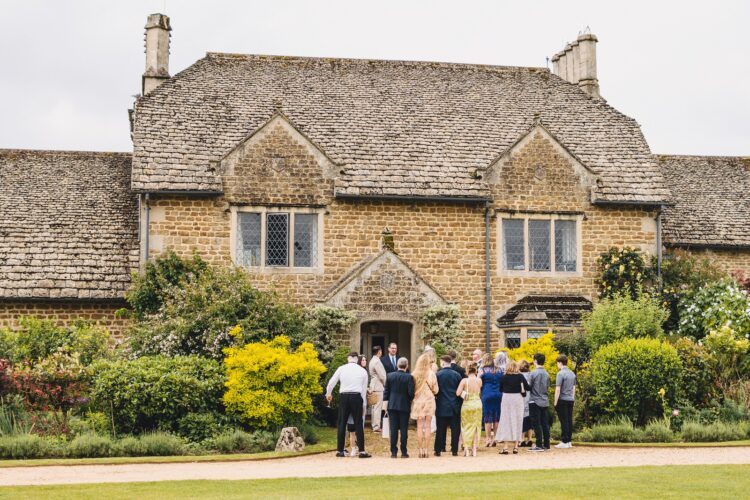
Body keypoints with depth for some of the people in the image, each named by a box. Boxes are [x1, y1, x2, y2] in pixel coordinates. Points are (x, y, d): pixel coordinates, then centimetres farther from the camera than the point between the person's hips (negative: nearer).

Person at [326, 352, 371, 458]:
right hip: (356, 397, 0)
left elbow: (332, 382, 7)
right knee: (358, 424, 2)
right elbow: (364, 389, 8)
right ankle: (362, 451, -2)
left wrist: (328, 393, 26)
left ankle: (340, 450, 10)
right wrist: (363, 404, 16)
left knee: (342, 423, 8)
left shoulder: (341, 368, 3)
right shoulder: (362, 371, 5)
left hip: (343, 396, 1)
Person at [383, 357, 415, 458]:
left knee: (393, 429, 5)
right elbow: (411, 392, -12)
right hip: (404, 406, -2)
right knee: (404, 430, 4)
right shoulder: (409, 377, -11)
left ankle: (393, 452, 5)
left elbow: (386, 391, 2)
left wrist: (386, 404, 10)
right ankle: (404, 452, 5)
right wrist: (411, 400, 9)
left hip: (392, 405, 2)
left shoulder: (389, 376, -1)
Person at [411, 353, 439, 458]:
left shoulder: (414, 374, -4)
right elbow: (435, 390, -3)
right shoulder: (431, 374, -8)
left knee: (419, 426, 6)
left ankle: (421, 450, 5)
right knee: (427, 426, 5)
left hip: (418, 401, 1)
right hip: (429, 401, -1)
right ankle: (426, 450, 3)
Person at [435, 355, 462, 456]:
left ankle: (438, 450, 6)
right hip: (455, 406, 1)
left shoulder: (438, 375, -7)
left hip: (442, 406, -1)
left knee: (440, 429, 4)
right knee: (455, 429, 6)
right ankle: (454, 450, 6)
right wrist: (460, 404, 11)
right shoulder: (457, 375, -1)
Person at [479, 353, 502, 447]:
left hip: (486, 394, -4)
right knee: (496, 417, 9)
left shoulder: (483, 371, -5)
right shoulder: (499, 371, 7)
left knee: (487, 418, 0)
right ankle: (494, 438, 12)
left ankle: (488, 438, 0)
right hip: (498, 395, 4)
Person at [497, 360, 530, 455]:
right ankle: (516, 446, 10)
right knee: (517, 422, 10)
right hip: (518, 399, 1)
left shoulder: (504, 377, -4)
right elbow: (527, 387, -6)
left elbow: (500, 389, 4)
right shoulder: (520, 376, -5)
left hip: (506, 399, -1)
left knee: (506, 422, 3)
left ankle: (505, 447, -1)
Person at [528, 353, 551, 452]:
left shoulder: (534, 373, -11)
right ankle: (546, 444, 12)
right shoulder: (547, 374, 6)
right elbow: (548, 387, 14)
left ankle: (539, 445, -5)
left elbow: (528, 386, -9)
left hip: (535, 401, -6)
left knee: (536, 424, -4)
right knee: (545, 424, 9)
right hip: (545, 401, 6)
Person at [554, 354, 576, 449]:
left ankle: (564, 442, -4)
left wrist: (555, 402, -8)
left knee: (564, 421, -5)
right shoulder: (572, 374, 11)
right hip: (570, 400, 7)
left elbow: (558, 389, -14)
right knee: (569, 420, 9)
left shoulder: (561, 374, -12)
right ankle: (569, 441, 12)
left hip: (562, 400, -7)